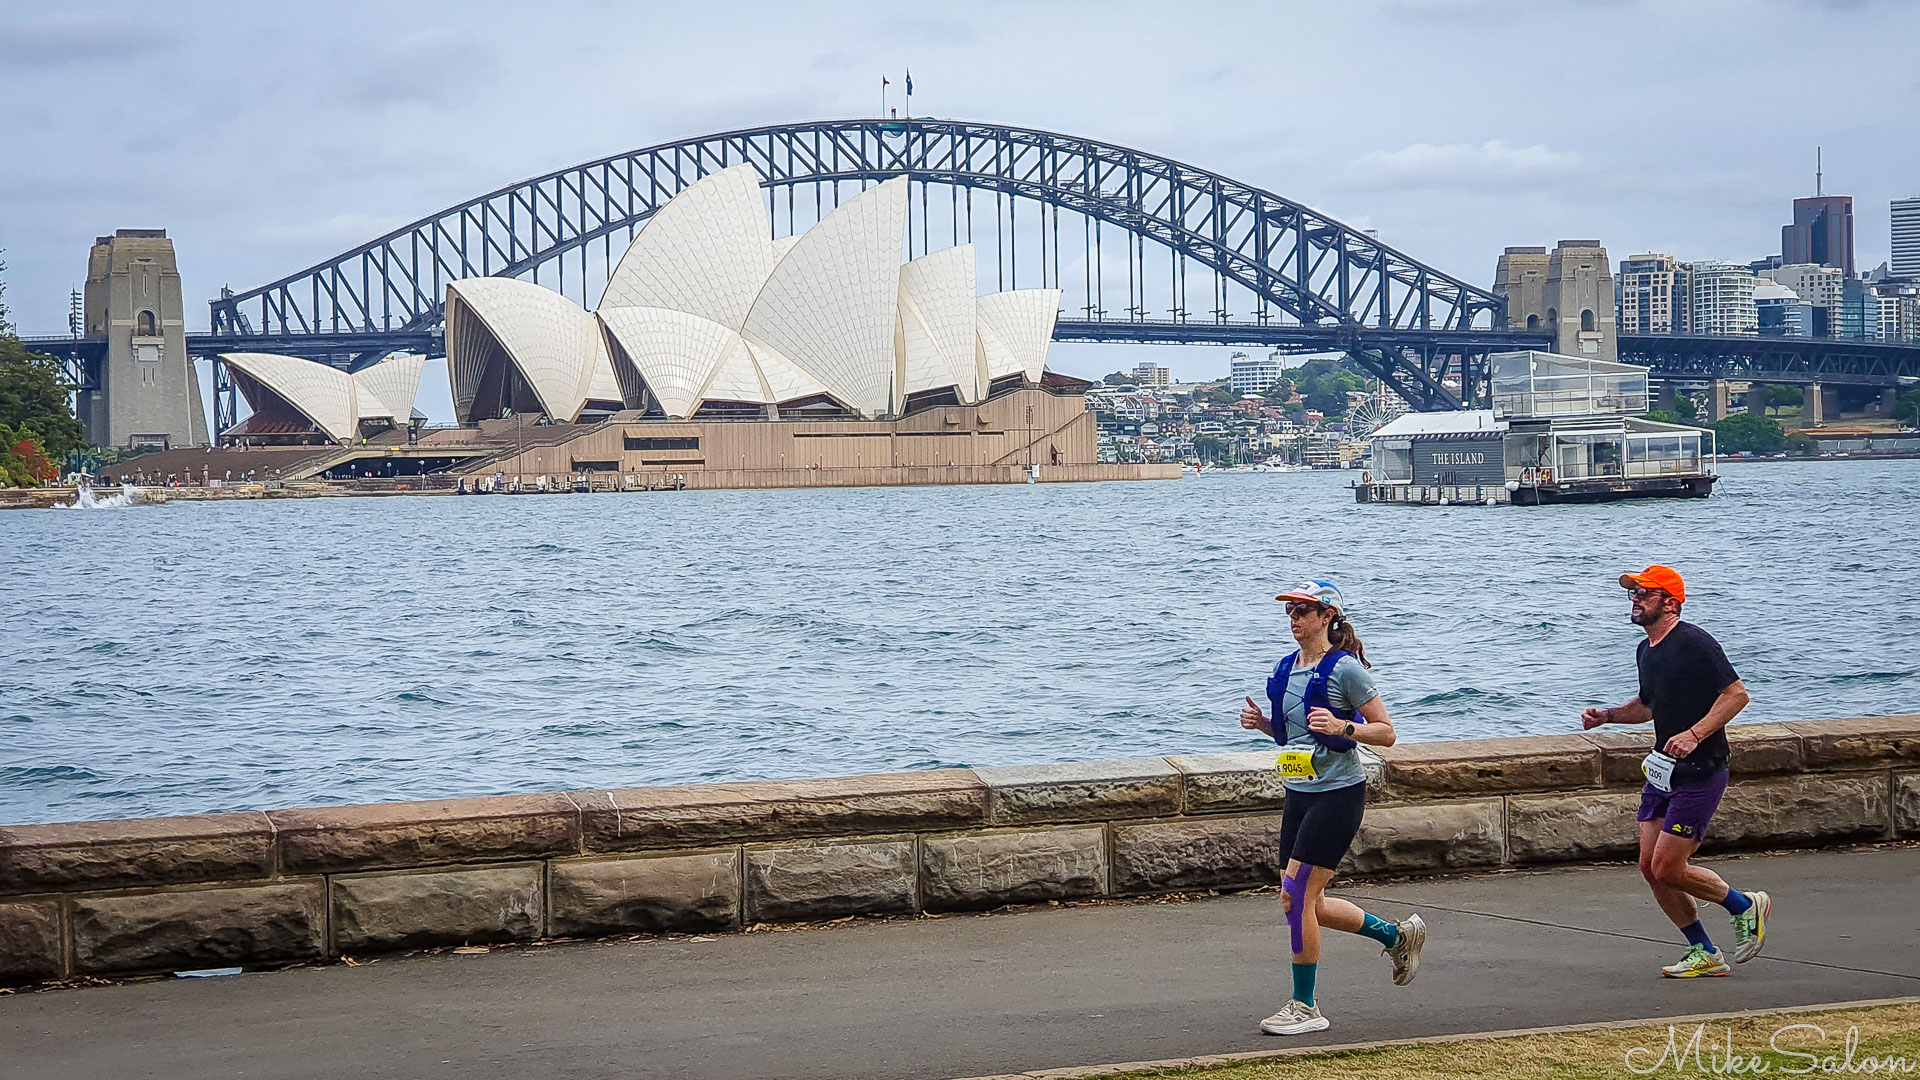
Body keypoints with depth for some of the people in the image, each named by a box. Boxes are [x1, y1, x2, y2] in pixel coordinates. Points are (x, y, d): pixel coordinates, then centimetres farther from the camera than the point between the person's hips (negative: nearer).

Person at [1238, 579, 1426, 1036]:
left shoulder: (1345, 669, -12)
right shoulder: (1286, 669, 10)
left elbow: (1386, 733, -9)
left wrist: (1342, 727, -25)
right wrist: (1261, 723, 2)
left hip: (1338, 794, -8)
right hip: (1299, 793, 9)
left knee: (1296, 895, -11)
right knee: (1307, 904, 11)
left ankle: (1305, 1007, 1)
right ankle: (1398, 934, 32)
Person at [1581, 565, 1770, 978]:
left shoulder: (1695, 644, -15)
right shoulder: (1646, 651, 12)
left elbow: (1737, 693, -18)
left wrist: (1695, 733, -27)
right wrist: (1606, 715, 11)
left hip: (1700, 773, -9)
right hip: (1662, 771, 9)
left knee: (1668, 869, -10)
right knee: (1650, 867, 4)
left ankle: (1746, 907, 14)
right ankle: (1704, 955, 16)